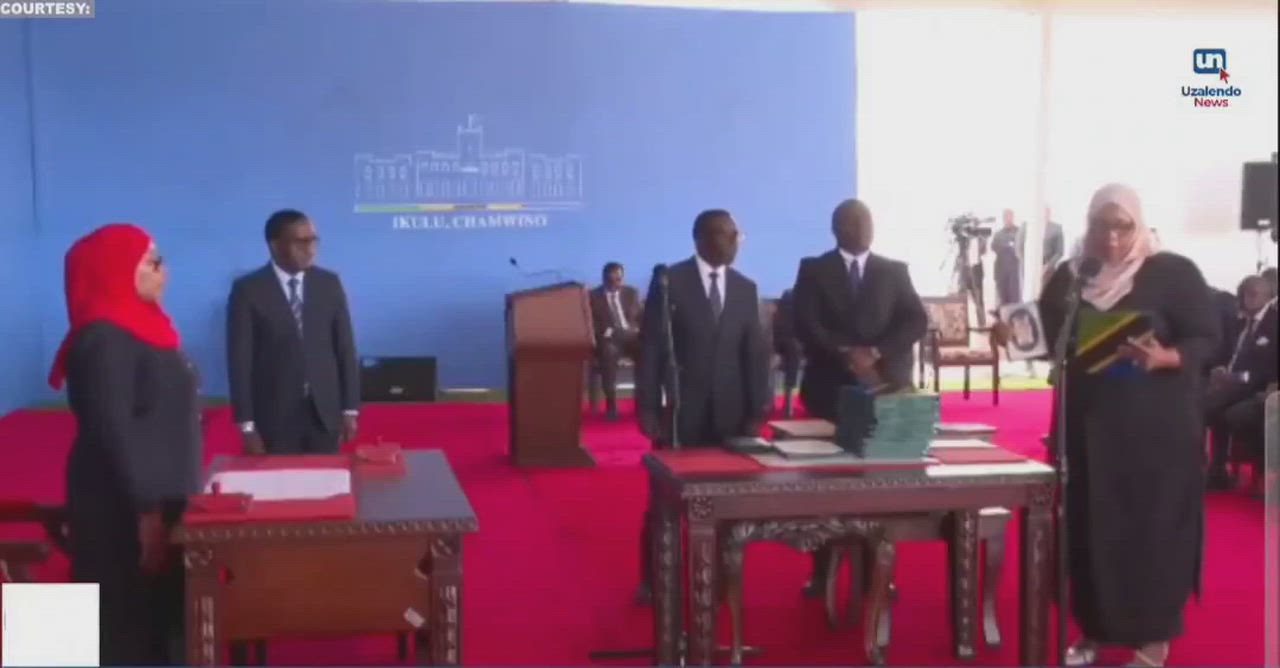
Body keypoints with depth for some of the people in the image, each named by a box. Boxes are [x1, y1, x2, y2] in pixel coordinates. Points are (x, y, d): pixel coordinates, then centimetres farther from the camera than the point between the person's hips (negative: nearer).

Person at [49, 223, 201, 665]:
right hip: (125, 507, -9)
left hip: (159, 496, 9)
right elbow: (113, 432, -22)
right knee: (130, 624, -2)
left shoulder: (142, 329, 13)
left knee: (161, 619, 12)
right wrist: (146, 509, -23)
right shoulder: (104, 340, -16)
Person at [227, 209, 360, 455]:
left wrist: (350, 408, 4)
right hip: (274, 417, -3)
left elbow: (345, 347, 8)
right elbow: (240, 359, -5)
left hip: (325, 412, 3)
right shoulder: (248, 290, -4)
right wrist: (246, 424, -9)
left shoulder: (329, 284, 6)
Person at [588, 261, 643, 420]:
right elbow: (592, 324, 0)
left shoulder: (631, 292, 17)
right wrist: (609, 331, -16)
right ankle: (611, 402, -32)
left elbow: (641, 317, 16)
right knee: (609, 352, -39)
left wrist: (636, 330, -6)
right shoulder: (593, 296, 7)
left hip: (631, 336, 3)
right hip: (608, 338, -3)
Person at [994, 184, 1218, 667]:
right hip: (1087, 421, 4)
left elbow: (1206, 338, -10)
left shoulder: (1172, 272, -7)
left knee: (1151, 525, -1)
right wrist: (1014, 334, -11)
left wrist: (1164, 358, -28)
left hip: (1154, 424, -4)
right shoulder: (1069, 276, 6)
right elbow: (1048, 337, 9)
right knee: (1088, 527, 8)